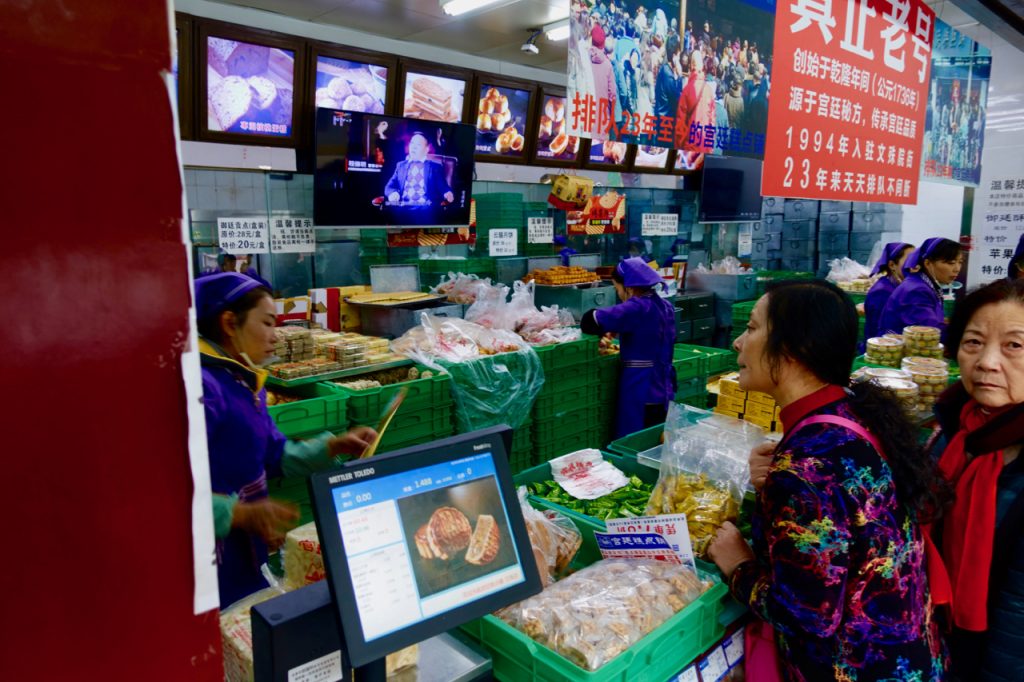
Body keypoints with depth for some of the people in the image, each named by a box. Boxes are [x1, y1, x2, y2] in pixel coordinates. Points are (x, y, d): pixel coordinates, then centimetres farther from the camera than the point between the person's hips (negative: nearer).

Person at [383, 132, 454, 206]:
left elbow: (443, 187, 5)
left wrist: (448, 194, -19)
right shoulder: (401, 165, 23)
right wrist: (393, 193, -9)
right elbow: (390, 186, 16)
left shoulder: (435, 167, 16)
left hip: (426, 207, -2)